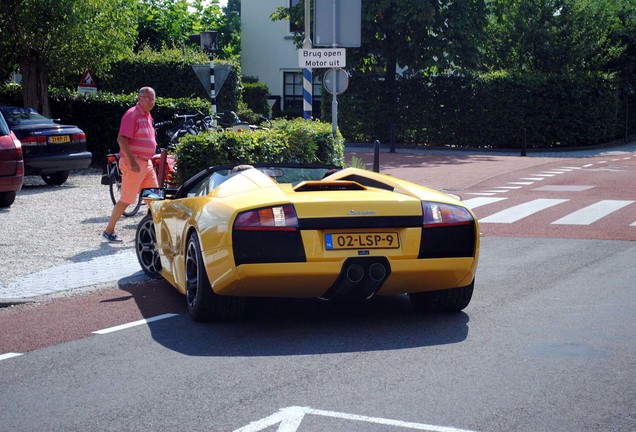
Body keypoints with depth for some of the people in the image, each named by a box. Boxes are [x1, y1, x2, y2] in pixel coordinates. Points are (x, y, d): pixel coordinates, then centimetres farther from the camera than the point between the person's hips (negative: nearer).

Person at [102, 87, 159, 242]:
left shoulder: (147, 116, 15)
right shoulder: (132, 114, -13)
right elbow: (121, 139, -21)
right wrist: (131, 161, -26)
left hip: (146, 163, 9)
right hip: (134, 163, -9)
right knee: (126, 199, -5)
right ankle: (109, 231, 4)